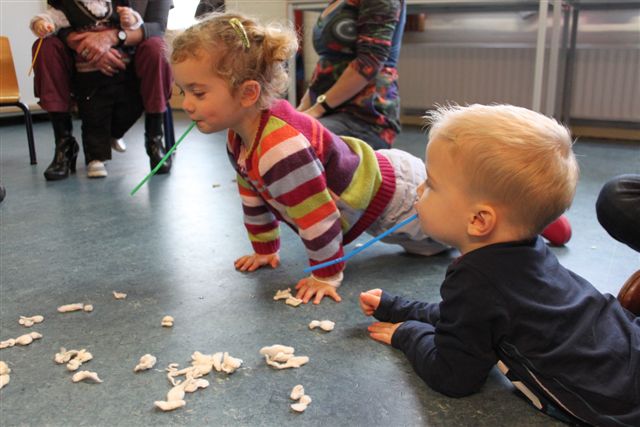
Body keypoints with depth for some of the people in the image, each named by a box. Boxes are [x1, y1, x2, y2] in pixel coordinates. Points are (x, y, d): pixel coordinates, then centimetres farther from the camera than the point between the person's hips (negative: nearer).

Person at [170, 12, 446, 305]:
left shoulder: (282, 149, -41)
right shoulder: (238, 136, -8)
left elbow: (316, 216, -33)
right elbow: (253, 196, 7)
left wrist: (327, 275, -20)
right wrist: (265, 249, 13)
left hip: (395, 196, -9)